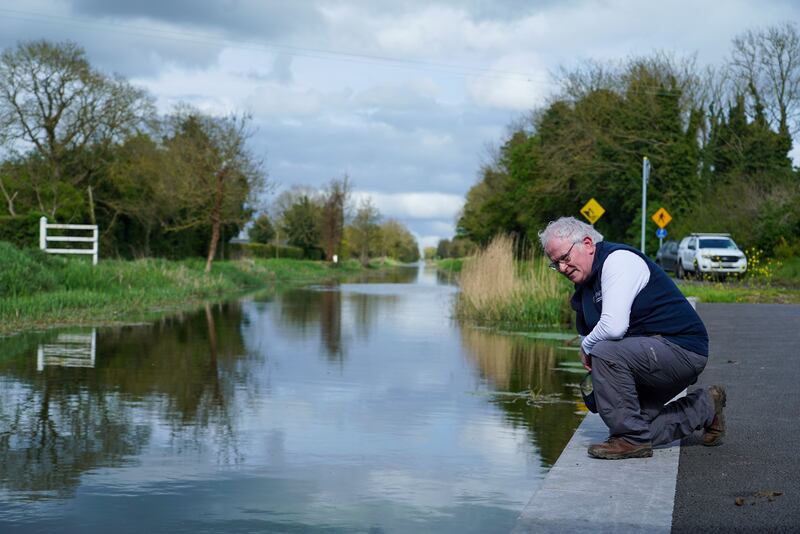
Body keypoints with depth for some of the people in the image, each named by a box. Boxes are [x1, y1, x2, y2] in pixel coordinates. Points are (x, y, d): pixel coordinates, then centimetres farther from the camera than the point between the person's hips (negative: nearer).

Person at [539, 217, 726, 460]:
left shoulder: (618, 259, -17)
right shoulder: (584, 287, 13)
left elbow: (613, 327, -29)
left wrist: (587, 347, -10)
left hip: (683, 349, -10)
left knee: (605, 353, -29)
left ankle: (631, 439, -18)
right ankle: (705, 407, 25)